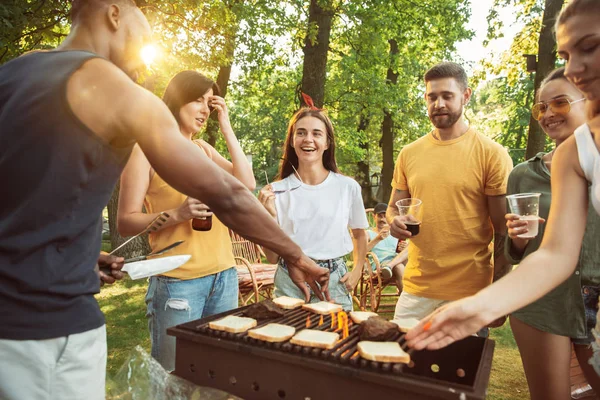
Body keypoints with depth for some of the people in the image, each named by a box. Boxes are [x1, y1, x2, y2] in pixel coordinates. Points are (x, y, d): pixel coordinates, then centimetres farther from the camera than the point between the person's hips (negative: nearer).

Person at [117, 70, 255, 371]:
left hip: (225, 275, 6)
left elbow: (246, 184, 1)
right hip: (178, 281, -5)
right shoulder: (146, 149, -3)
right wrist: (176, 214, -22)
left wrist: (227, 129, 1)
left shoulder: (204, 149, 14)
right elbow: (126, 223, -7)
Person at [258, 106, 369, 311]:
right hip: (289, 284, 0)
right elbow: (272, 257, -1)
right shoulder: (277, 191, -4)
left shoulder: (348, 187, -3)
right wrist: (269, 216, -15)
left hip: (334, 284, 0)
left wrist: (356, 272, 4)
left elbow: (359, 234, 15)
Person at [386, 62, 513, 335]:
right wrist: (395, 221, -9)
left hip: (470, 296, -3)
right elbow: (394, 206, 15)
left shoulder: (492, 154, -6)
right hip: (415, 290, 4)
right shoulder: (409, 154, 5)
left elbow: (503, 231, -5)